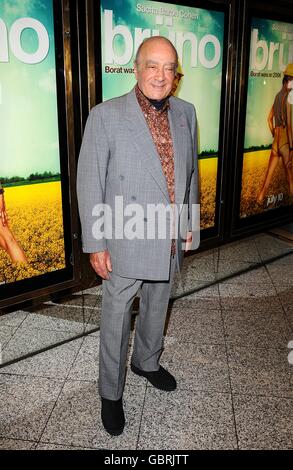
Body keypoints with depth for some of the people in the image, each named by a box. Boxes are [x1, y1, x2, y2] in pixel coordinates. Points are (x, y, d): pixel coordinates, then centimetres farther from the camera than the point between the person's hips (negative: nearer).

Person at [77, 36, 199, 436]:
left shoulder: (185, 113, 3)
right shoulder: (106, 116, -13)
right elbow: (89, 184, -12)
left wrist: (192, 224, 12)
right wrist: (96, 245, -12)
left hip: (170, 241, 5)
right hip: (126, 243, -5)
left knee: (156, 308, 24)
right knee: (116, 320, 11)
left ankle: (147, 362, 51)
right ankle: (111, 392, 33)